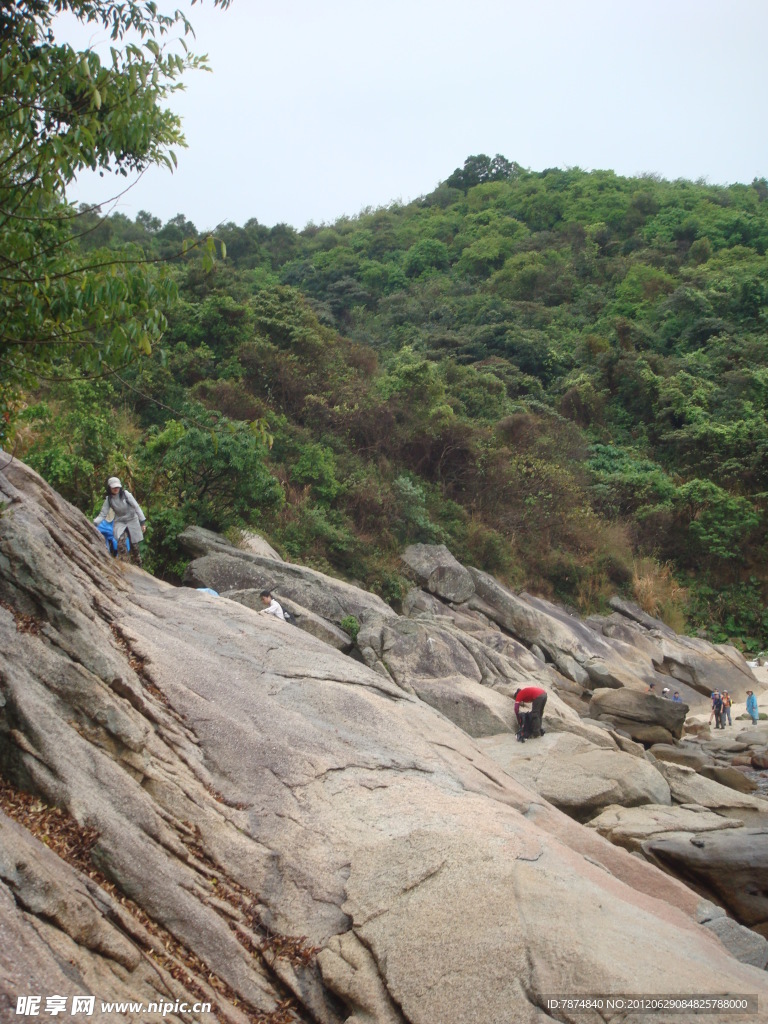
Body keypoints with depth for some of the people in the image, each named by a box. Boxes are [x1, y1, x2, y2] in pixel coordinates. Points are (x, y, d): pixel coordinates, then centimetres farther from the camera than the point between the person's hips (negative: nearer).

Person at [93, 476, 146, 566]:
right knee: (120, 542, -25)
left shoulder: (126, 494, -13)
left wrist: (142, 522, -10)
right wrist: (94, 523, -24)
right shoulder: (108, 499, -6)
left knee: (134, 546, 2)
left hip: (132, 521, -1)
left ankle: (138, 566, 19)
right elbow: (103, 514, -6)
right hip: (119, 522, 1)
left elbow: (136, 507, -9)